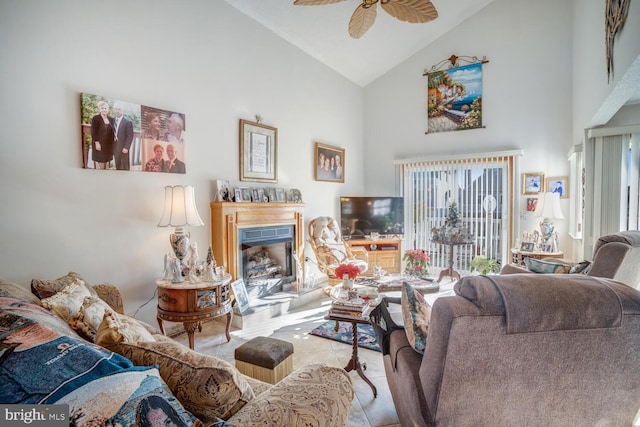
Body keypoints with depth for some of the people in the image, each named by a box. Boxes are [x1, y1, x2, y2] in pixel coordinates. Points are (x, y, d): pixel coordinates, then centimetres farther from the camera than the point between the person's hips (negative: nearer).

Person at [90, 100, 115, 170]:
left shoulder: (111, 119, 8)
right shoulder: (95, 118, -8)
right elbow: (93, 132, -11)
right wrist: (96, 143, -16)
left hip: (109, 144, 5)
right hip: (100, 144, -5)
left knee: (106, 163, 11)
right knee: (100, 165, -3)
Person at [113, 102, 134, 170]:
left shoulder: (128, 122, -9)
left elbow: (130, 136, -12)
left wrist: (126, 148, -18)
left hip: (123, 148, -5)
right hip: (115, 147, 6)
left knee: (125, 167, 3)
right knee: (117, 166, 13)